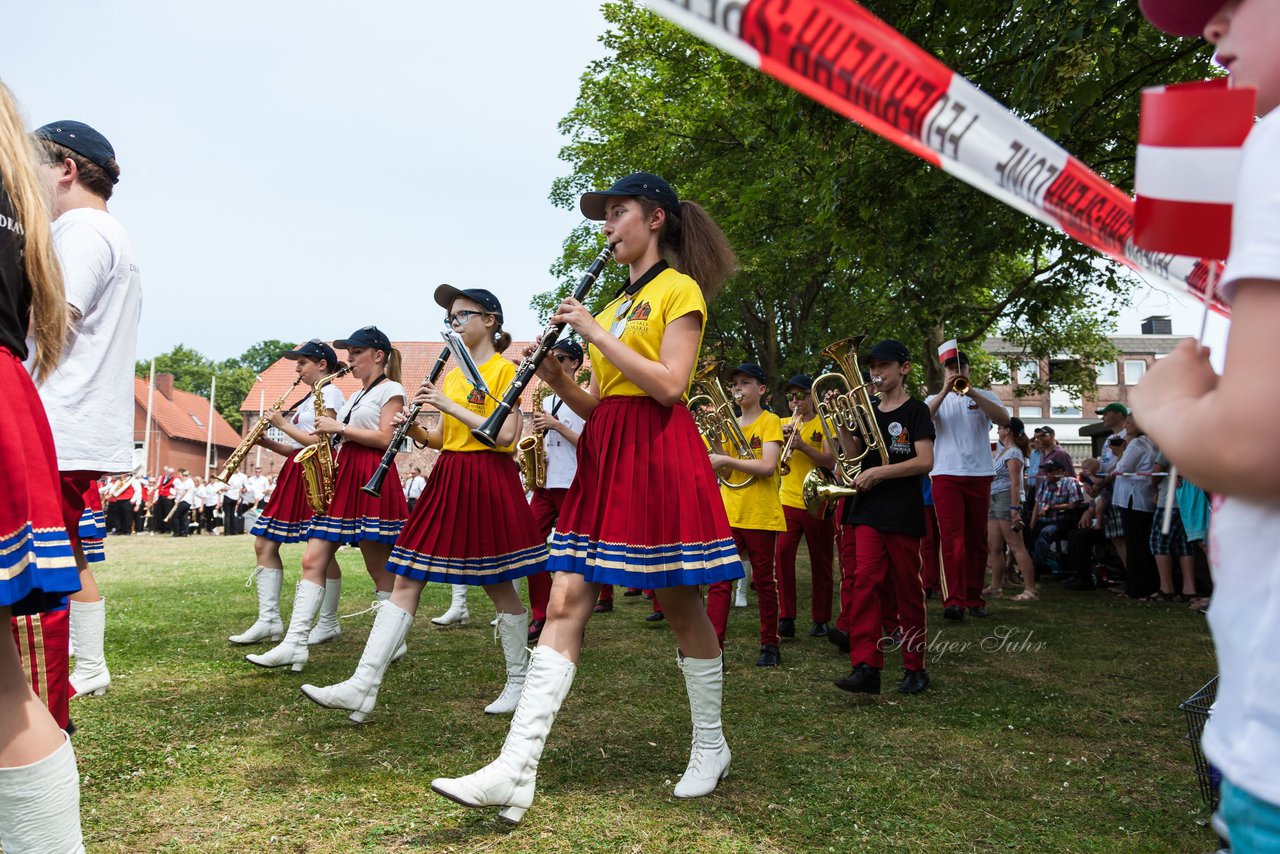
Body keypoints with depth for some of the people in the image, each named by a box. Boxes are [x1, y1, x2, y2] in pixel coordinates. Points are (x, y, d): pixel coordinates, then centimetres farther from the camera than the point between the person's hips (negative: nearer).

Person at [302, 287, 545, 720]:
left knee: (497, 585, 4)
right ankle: (362, 688, -4)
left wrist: (451, 406, -16)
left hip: (488, 481, -7)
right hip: (447, 478, 7)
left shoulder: (504, 369, -5)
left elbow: (506, 436, -16)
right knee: (405, 582, -2)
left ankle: (518, 681, 22)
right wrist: (416, 431, -2)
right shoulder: (450, 375, 16)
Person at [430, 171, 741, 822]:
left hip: (658, 452, -7)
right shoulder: (616, 303, 21)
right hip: (604, 456, 7)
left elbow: (670, 385, -16)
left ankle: (710, 749, 23)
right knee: (564, 603, -3)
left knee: (680, 605, 3)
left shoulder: (680, 288, -2)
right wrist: (555, 377, 0)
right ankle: (515, 772, -5)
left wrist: (597, 334, -12)